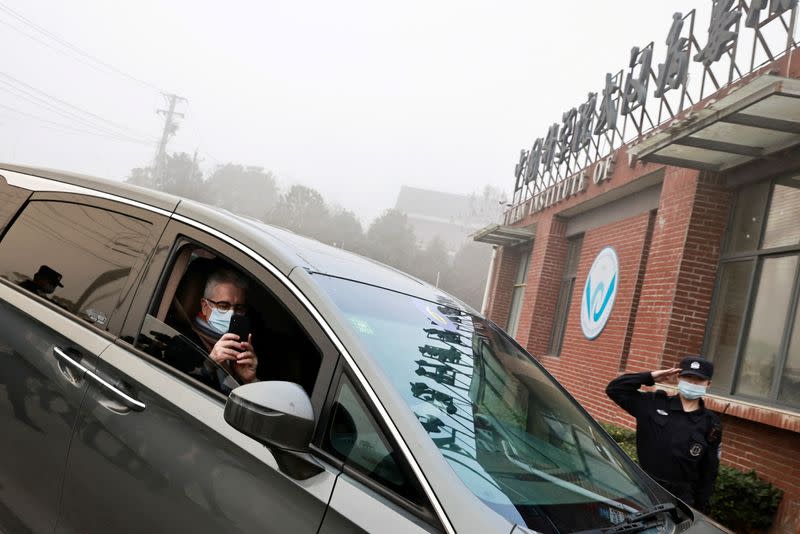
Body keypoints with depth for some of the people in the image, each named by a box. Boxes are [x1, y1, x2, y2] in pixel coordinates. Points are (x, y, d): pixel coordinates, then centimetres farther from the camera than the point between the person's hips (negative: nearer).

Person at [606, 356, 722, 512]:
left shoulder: (710, 423, 2)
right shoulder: (653, 403, -1)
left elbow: (709, 471, 5)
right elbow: (614, 389, -5)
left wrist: (701, 507, 4)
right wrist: (650, 377, -10)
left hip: (680, 498, 0)